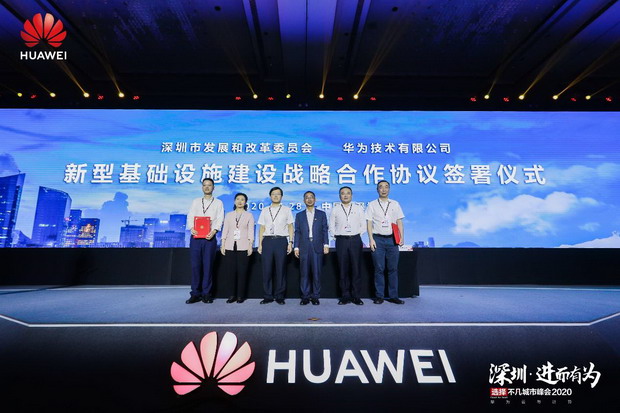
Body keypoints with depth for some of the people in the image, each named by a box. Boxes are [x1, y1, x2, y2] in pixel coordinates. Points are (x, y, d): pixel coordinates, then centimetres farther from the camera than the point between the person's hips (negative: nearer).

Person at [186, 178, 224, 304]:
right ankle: (195, 294, 9)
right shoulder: (195, 202, 18)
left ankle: (206, 294, 8)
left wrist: (214, 230, -17)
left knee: (208, 266, -1)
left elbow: (220, 219, 0)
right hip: (195, 237, 2)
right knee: (195, 265, 1)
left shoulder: (218, 203, 12)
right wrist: (192, 228, -13)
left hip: (209, 237, -2)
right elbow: (190, 216, 7)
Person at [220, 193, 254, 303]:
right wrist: (222, 245, 2)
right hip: (230, 246, 2)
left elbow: (251, 232, 3)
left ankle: (240, 295, 7)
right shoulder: (229, 215, 13)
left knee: (242, 271, -2)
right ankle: (231, 295, 10)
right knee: (230, 271, 0)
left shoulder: (249, 215, 8)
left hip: (243, 247, -2)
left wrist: (250, 246, -4)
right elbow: (225, 231, 10)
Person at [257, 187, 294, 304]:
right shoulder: (265, 211, 14)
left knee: (281, 270, 0)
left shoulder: (286, 210, 10)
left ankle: (280, 296, 10)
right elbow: (262, 228, 13)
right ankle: (268, 296, 11)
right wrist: (260, 244, 6)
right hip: (267, 241, 2)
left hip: (281, 240, -1)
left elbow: (290, 227, 7)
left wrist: (290, 242, -3)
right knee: (267, 269, 1)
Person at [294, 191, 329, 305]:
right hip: (304, 247, 1)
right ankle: (305, 296, 9)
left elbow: (325, 230, 7)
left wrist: (326, 245, -2)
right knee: (304, 273, 2)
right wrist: (296, 247, 2)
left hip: (317, 247, -1)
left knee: (316, 272, 0)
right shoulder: (299, 215, 14)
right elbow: (297, 232, 9)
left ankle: (315, 296, 9)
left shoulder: (321, 214, 12)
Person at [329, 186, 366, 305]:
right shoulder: (335, 209, 9)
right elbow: (331, 226, 11)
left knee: (356, 269, 0)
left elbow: (363, 225, 10)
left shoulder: (358, 208, 9)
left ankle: (356, 296, 8)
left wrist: (358, 235, 1)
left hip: (355, 240, 0)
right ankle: (345, 296, 11)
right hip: (341, 240, 0)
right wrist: (335, 235, 1)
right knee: (343, 269, 2)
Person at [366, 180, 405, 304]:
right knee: (379, 269, 1)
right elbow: (369, 223, 2)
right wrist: (371, 239, -8)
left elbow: (399, 222, 11)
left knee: (393, 269, 3)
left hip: (392, 238, 2)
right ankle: (379, 296, 9)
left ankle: (393, 296, 11)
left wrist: (402, 237, -1)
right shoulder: (372, 205, 7)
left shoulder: (395, 204, 14)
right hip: (378, 238, -2)